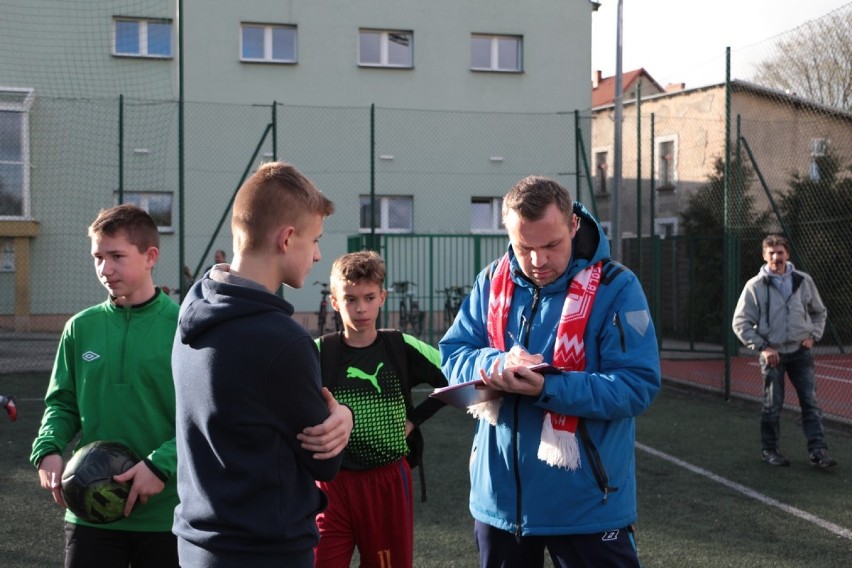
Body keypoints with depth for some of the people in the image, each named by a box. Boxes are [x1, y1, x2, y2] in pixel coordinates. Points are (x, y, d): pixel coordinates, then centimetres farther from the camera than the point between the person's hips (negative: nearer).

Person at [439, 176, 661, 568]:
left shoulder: (615, 287, -12)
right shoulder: (491, 282, 2)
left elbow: (638, 386, -17)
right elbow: (451, 357, 2)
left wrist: (548, 388, -29)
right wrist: (496, 365, -20)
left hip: (586, 502, -4)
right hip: (499, 496, 5)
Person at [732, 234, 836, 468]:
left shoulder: (804, 281, 2)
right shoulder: (755, 286, -6)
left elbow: (819, 312, 16)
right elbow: (740, 323, -4)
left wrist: (813, 336, 2)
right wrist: (762, 347, -11)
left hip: (801, 351, 2)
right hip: (773, 353, -2)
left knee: (810, 402, -1)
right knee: (773, 405, 5)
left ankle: (818, 450, 3)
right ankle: (770, 449, 19)